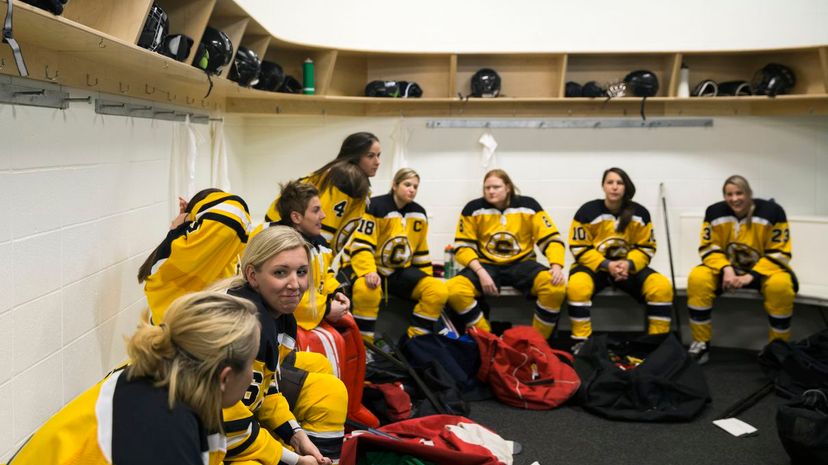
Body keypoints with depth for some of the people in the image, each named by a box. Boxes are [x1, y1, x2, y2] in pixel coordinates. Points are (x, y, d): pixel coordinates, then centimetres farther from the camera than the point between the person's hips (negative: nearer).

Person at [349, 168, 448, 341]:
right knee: (366, 290, -40)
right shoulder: (376, 206, -12)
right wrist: (369, 272, -33)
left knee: (439, 290, -17)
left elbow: (421, 251, 17)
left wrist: (427, 279, 13)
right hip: (374, 268, -5)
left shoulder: (419, 213, 7)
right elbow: (361, 245, -18)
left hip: (402, 271, 6)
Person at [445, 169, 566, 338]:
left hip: (521, 263, 0)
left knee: (556, 286, -31)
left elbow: (552, 239, -3)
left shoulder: (528, 205, -3)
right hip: (487, 265, 0)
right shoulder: (473, 208, -3)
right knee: (454, 290, -30)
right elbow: (463, 247, -3)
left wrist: (556, 266, -22)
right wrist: (480, 272, -19)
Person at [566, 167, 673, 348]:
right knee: (577, 287, -36)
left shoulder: (640, 213, -3)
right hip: (594, 265, -2)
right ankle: (581, 342, -23)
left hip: (630, 266, 2)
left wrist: (628, 264, -20)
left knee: (662, 287, -23)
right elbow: (580, 249, -10)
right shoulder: (587, 211, -10)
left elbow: (646, 248, 1)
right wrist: (607, 265, -22)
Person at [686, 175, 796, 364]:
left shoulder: (772, 212, -16)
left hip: (763, 268, -2)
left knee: (781, 284, -36)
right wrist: (726, 269, -25)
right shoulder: (714, 212, -9)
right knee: (697, 278, -27)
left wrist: (752, 276, -27)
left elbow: (779, 253, -15)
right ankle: (701, 344, -14)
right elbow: (709, 248, -5)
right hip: (727, 268, 2)